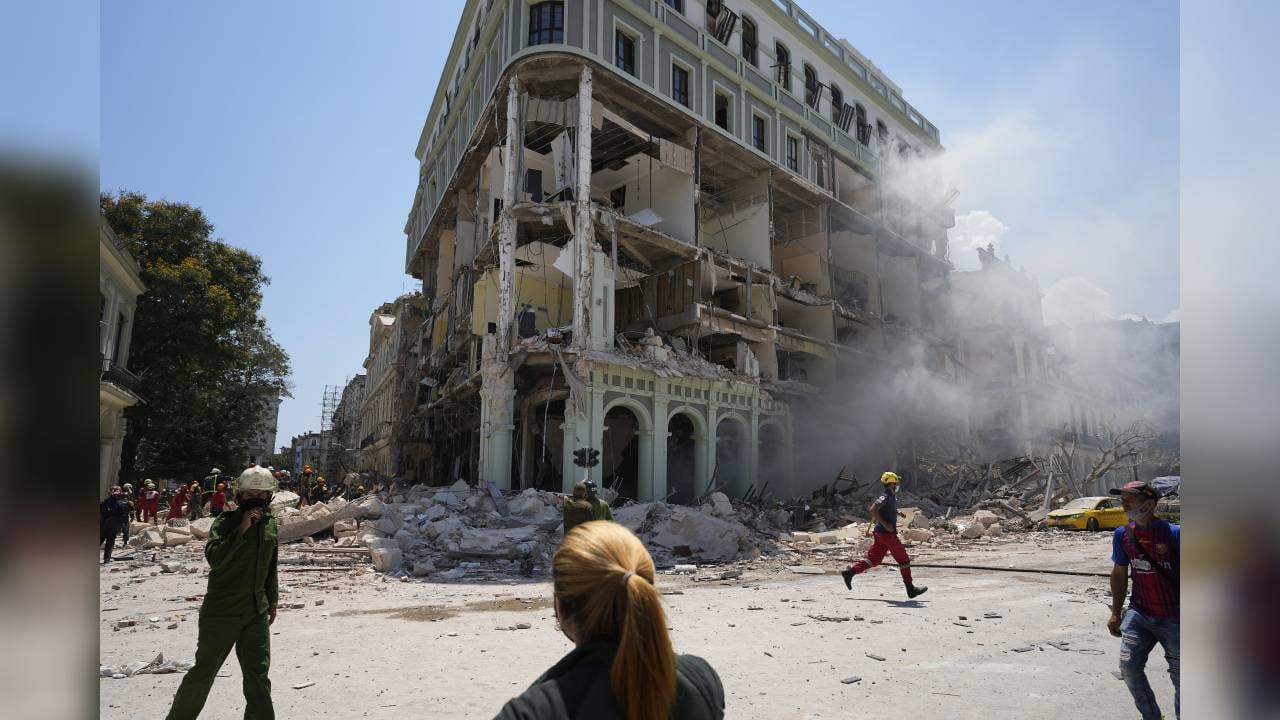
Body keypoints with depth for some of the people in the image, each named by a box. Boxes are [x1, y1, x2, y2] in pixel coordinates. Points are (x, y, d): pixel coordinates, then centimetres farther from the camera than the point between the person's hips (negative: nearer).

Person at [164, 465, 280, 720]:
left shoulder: (271, 524, 6)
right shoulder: (225, 522, -9)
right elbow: (214, 558, -25)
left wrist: (272, 600, 22)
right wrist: (241, 530, -30)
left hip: (257, 613, 4)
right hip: (221, 611, -4)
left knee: (258, 675, 3)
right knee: (204, 671, 10)